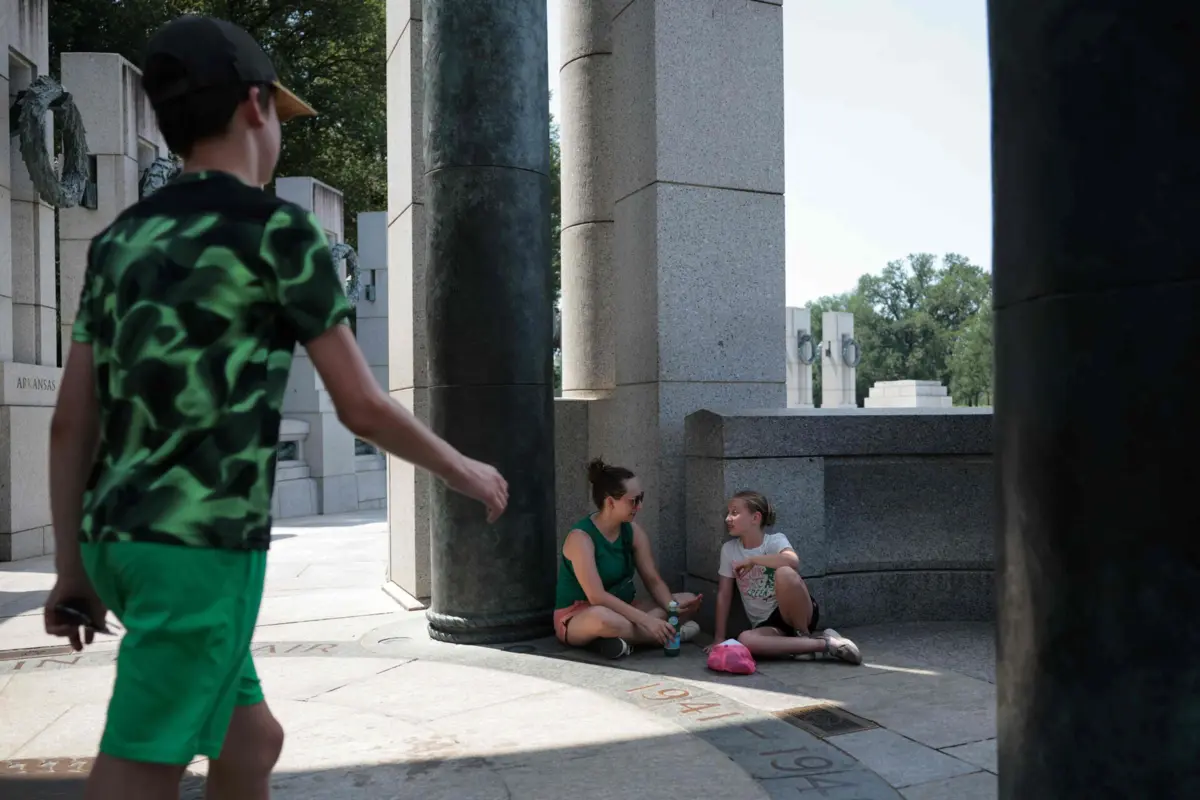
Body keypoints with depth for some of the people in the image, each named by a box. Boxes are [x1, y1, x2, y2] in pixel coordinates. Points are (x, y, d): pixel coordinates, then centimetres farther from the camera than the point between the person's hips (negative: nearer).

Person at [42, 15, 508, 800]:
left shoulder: (122, 240, 14)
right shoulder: (279, 228, -8)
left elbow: (72, 423, 12)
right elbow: (362, 407, -9)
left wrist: (73, 570, 16)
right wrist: (464, 470, 7)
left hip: (122, 541, 9)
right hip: (205, 547, -9)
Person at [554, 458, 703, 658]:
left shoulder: (633, 531, -1)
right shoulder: (581, 538, -22)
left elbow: (653, 580, -2)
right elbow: (597, 596, -30)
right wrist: (646, 620, -34)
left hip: (622, 609, 7)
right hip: (578, 618, -7)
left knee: (688, 601, -2)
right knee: (602, 617, -43)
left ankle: (625, 635, -19)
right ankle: (671, 634, -20)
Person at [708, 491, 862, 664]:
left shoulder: (776, 540, -9)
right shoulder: (728, 549, 2)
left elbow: (793, 561, -34)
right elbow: (724, 595, 4)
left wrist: (752, 560, -24)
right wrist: (719, 638, -1)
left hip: (794, 613, -3)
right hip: (767, 624, 4)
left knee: (784, 573, -35)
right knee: (746, 640, -34)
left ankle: (805, 636, -12)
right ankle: (823, 644, -22)